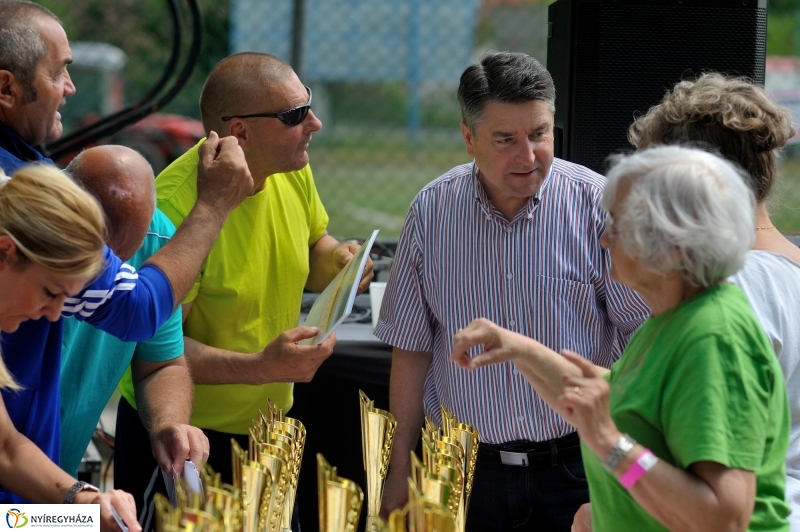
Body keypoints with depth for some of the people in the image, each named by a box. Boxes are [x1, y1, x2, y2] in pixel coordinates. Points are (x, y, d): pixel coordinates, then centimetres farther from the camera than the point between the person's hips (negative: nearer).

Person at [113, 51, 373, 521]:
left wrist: (336, 260, -8)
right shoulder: (175, 208, -27)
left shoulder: (292, 170, -5)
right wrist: (261, 367, -36)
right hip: (182, 436, -7)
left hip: (268, 425, 7)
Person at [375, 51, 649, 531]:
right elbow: (412, 348, 6)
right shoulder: (432, 212, 0)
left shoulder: (597, 204, -8)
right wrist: (401, 469, 6)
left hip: (573, 469, -2)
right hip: (463, 470, 2)